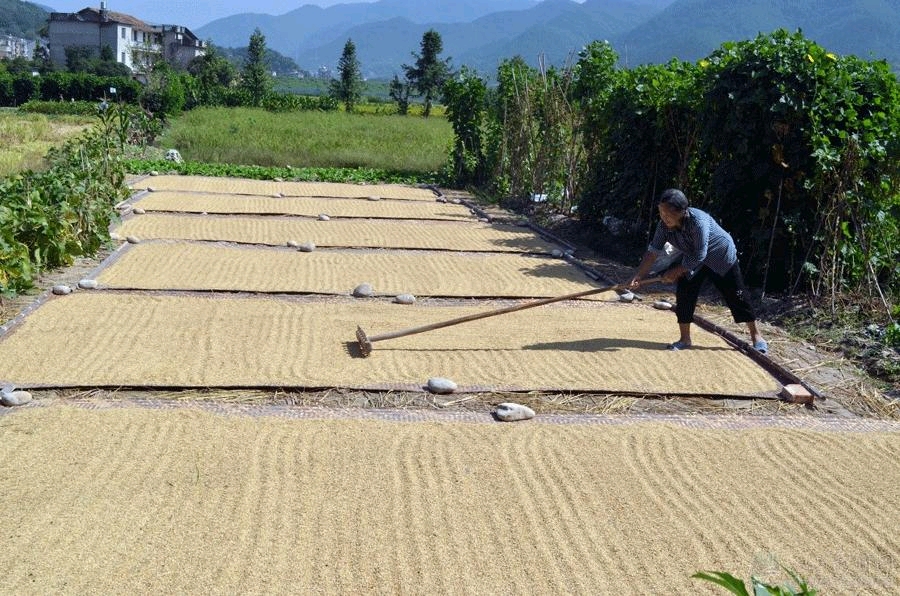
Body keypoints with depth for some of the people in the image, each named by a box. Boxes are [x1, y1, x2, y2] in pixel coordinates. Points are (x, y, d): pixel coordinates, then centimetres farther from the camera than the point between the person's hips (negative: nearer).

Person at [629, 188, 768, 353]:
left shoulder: (698, 221, -39)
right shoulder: (664, 225, -20)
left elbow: (699, 256, -34)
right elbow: (653, 251, -18)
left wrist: (676, 271, -27)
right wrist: (639, 275, -26)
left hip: (722, 257, -5)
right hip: (692, 260, 6)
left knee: (737, 296, -1)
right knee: (683, 295, -6)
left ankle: (756, 336, 10)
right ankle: (685, 339, 6)